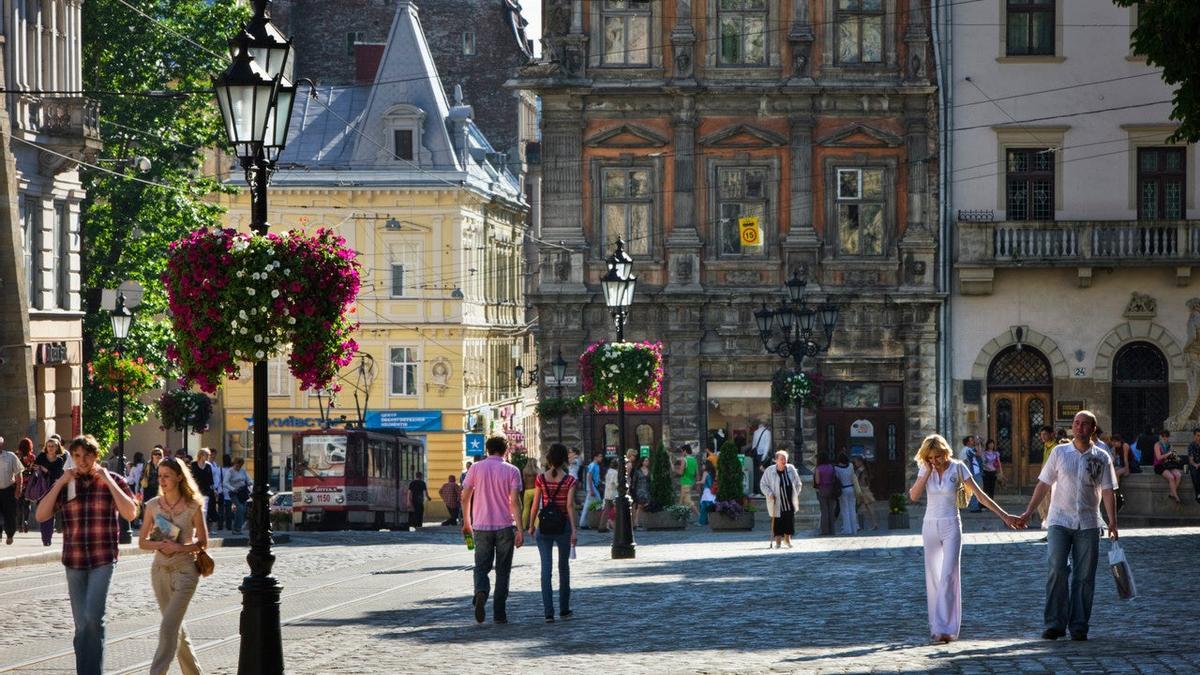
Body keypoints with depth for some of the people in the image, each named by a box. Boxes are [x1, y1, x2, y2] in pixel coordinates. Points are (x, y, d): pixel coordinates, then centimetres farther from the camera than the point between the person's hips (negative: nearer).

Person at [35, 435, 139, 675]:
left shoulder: (112, 480, 1)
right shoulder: (65, 484, 7)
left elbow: (131, 513, -11)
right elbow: (41, 515, -1)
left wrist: (108, 481, -12)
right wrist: (60, 483, -8)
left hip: (103, 560, -3)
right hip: (74, 562, 3)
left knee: (93, 617, -18)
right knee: (82, 625, 8)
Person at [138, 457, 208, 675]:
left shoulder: (193, 506, -7)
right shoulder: (153, 505, 2)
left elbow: (202, 542, -2)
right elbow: (142, 542, 5)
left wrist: (179, 547, -18)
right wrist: (159, 545, -15)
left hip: (184, 570, -5)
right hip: (160, 570, 5)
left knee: (169, 626, -15)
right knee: (176, 626, 14)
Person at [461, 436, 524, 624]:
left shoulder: (476, 468, 3)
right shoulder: (512, 471, -1)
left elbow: (465, 497, 4)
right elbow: (515, 501, -9)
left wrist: (466, 522, 16)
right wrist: (519, 530, -9)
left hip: (481, 526, 1)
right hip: (505, 526, -1)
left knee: (482, 566, 7)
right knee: (502, 570, 9)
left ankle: (481, 591, -24)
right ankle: (499, 613, 9)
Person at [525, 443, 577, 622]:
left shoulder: (541, 478, -1)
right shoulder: (569, 480, -5)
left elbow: (535, 504, 0)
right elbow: (570, 505, -12)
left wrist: (531, 525, 11)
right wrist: (574, 530, -13)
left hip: (544, 526, 0)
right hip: (563, 525, 0)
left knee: (546, 567, -1)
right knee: (564, 567, 17)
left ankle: (549, 612, -11)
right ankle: (564, 608, 27)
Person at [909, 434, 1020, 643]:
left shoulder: (957, 468, -7)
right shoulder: (925, 469, 2)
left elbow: (980, 494, -5)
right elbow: (914, 495, -10)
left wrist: (1004, 515, -7)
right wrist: (928, 471, -14)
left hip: (951, 526, -4)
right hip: (930, 525, 4)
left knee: (948, 576, -12)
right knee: (933, 577, 5)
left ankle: (945, 628, -16)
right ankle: (937, 626, 13)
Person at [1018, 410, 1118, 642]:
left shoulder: (1102, 458, 5)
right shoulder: (1059, 452, 5)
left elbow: (1107, 491, 4)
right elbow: (1043, 484, 9)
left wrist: (1112, 521, -6)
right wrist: (1029, 512, 6)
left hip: (1088, 525, 1)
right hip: (1060, 521, -1)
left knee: (1084, 577, 1)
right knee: (1057, 571, -11)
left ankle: (1078, 626, 6)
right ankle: (1055, 623, -7)